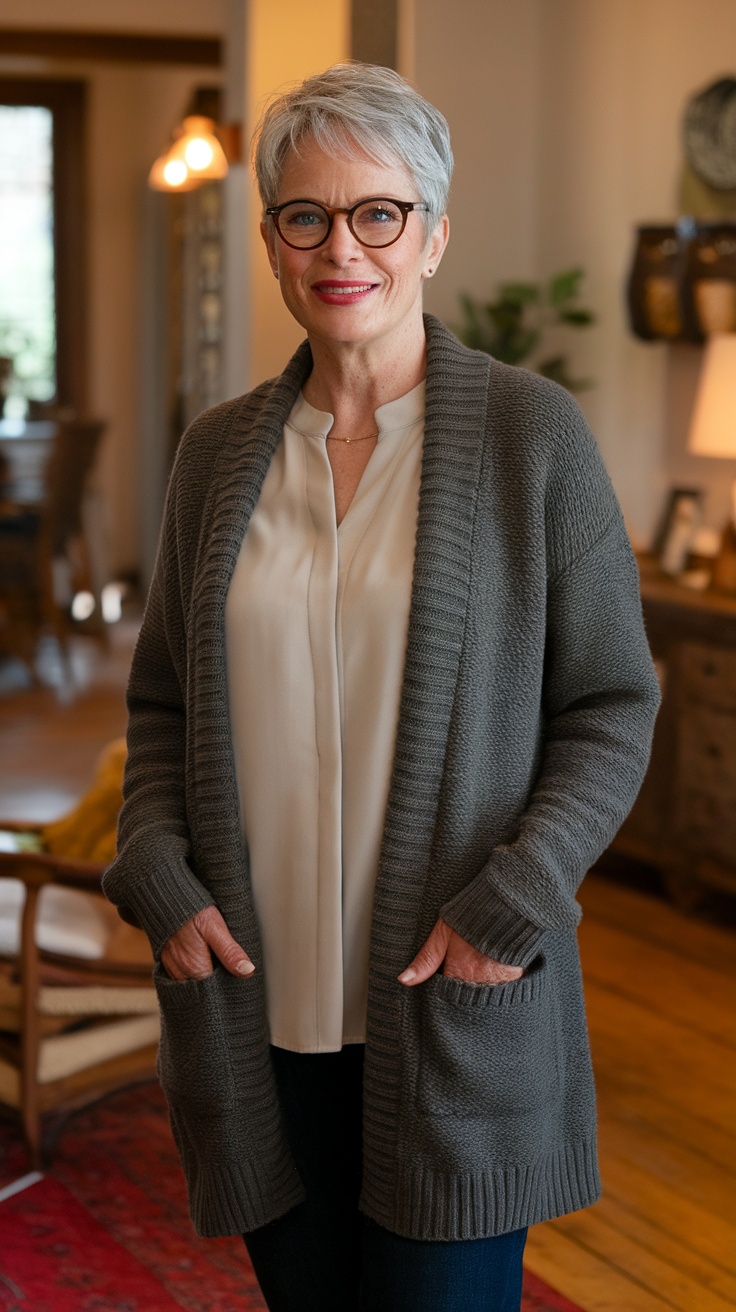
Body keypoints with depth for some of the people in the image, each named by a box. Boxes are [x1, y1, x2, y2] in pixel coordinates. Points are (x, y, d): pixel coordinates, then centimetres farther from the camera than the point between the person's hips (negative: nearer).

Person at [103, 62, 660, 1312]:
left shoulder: (532, 433, -4)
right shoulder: (220, 450, 8)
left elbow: (611, 707, -2)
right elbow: (161, 700, 14)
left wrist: (511, 903, -13)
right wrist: (157, 872, -1)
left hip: (456, 1008, -3)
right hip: (256, 998, 4)